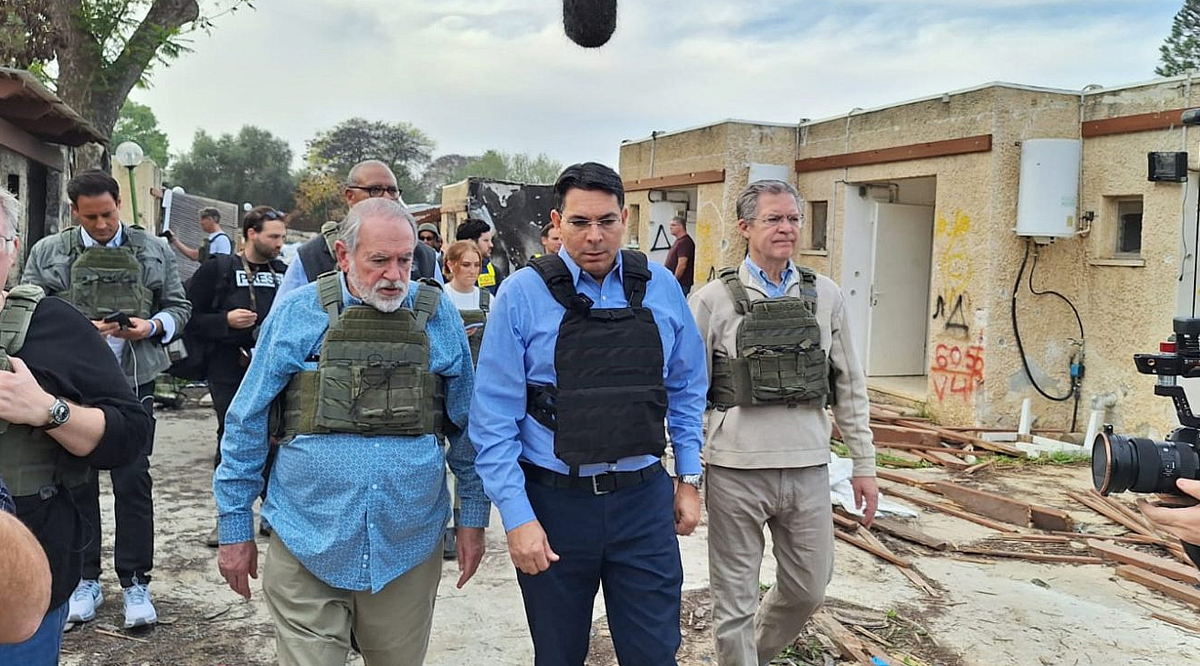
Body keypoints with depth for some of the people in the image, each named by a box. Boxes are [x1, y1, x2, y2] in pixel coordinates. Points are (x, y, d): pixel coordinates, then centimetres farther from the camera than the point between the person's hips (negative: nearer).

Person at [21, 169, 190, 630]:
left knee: (133, 481, 2)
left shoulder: (153, 251, 5)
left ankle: (135, 582, 12)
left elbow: (179, 307, 9)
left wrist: (153, 326, -12)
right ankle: (85, 580, 22)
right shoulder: (48, 253, 4)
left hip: (133, 383, 0)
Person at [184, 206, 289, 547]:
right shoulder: (218, 270, -1)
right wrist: (226, 321, -17)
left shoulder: (284, 272, 11)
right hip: (229, 372, -3)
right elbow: (189, 317, -3)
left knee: (275, 440, 6)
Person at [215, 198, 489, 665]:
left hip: (408, 549, 2)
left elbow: (468, 426, 8)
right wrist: (235, 527, 2)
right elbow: (247, 424, 2)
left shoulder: (438, 315, 1)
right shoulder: (297, 313, -3)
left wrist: (473, 518, 7)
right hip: (307, 546, -1)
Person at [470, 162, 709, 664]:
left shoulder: (661, 288, 1)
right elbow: (495, 415, -8)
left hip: (644, 499, 2)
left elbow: (686, 389, 11)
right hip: (554, 503, -1)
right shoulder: (523, 294, -8)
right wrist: (517, 516, -11)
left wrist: (688, 478, 8)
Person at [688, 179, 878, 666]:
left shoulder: (825, 296, 6)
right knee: (735, 601, 7)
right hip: (736, 470, -3)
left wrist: (863, 464, 10)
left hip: (808, 469, 4)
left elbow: (849, 387, 11)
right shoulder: (713, 300, -4)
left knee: (807, 590, 17)